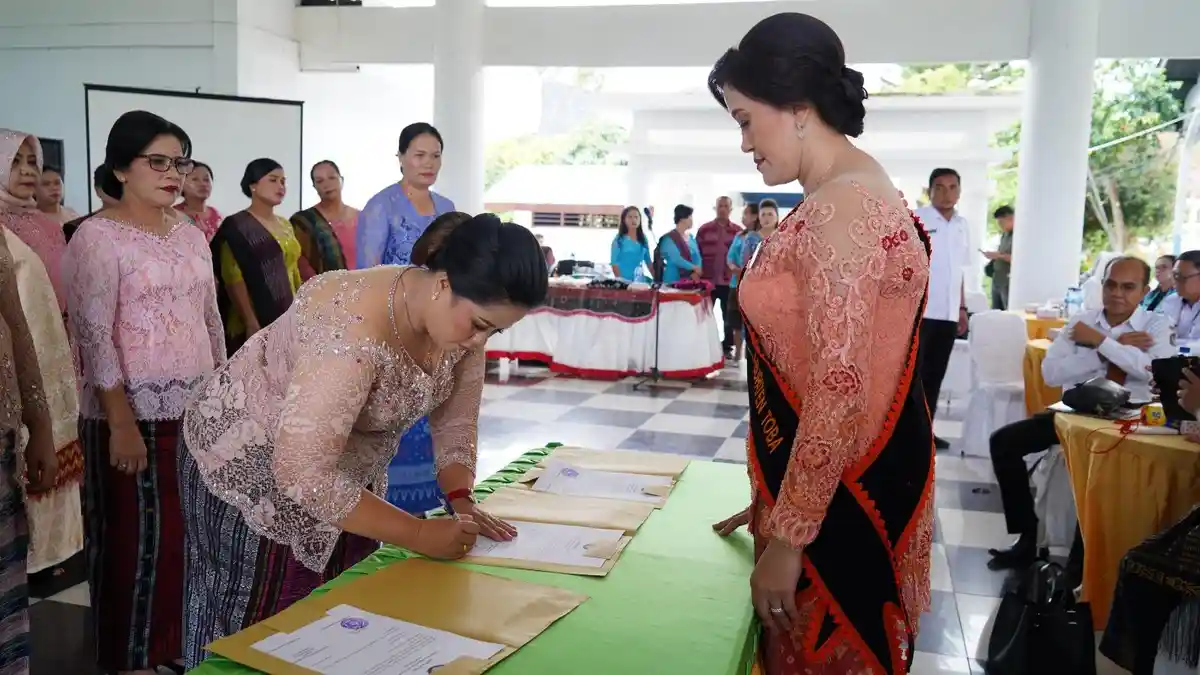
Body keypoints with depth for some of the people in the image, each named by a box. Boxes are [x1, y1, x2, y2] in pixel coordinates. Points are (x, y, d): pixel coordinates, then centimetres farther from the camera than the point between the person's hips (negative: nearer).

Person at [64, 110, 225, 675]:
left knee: (189, 530, 12)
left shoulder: (191, 235, 11)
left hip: (197, 410, 6)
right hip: (134, 414, -6)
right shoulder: (97, 237, -9)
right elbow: (92, 335, -14)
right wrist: (121, 423, -18)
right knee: (137, 536, 4)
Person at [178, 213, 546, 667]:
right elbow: (305, 474, -37)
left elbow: (456, 419, 0)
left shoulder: (462, 316, -13)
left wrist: (461, 500, -15)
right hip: (251, 466, -7)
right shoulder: (353, 332, -38)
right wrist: (419, 535, -32)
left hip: (345, 471, 7)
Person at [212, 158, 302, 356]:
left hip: (287, 322, 7)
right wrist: (251, 323, -20)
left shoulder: (286, 226, 15)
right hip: (256, 325, -7)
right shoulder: (237, 227, -6)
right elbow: (233, 278, -13)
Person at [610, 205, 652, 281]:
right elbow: (614, 263, -6)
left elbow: (648, 261, 15)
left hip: (640, 280, 4)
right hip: (624, 280, -4)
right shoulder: (619, 239, -3)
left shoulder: (643, 239, 10)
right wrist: (620, 280, -15)